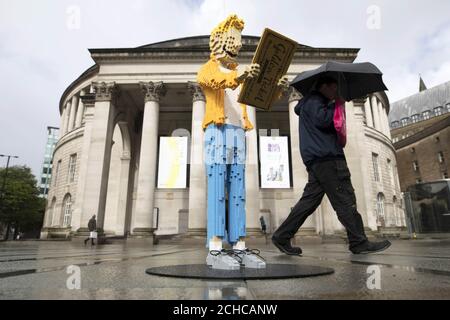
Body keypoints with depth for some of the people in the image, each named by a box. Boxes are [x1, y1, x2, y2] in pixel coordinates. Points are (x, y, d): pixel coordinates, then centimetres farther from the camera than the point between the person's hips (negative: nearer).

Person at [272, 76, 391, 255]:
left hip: (316, 160, 10)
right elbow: (322, 119, -17)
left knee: (309, 200, 4)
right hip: (326, 158, -10)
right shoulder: (314, 100, 0)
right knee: (345, 200, -7)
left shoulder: (309, 102, 32)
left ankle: (282, 237, 3)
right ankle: (359, 243, 0)